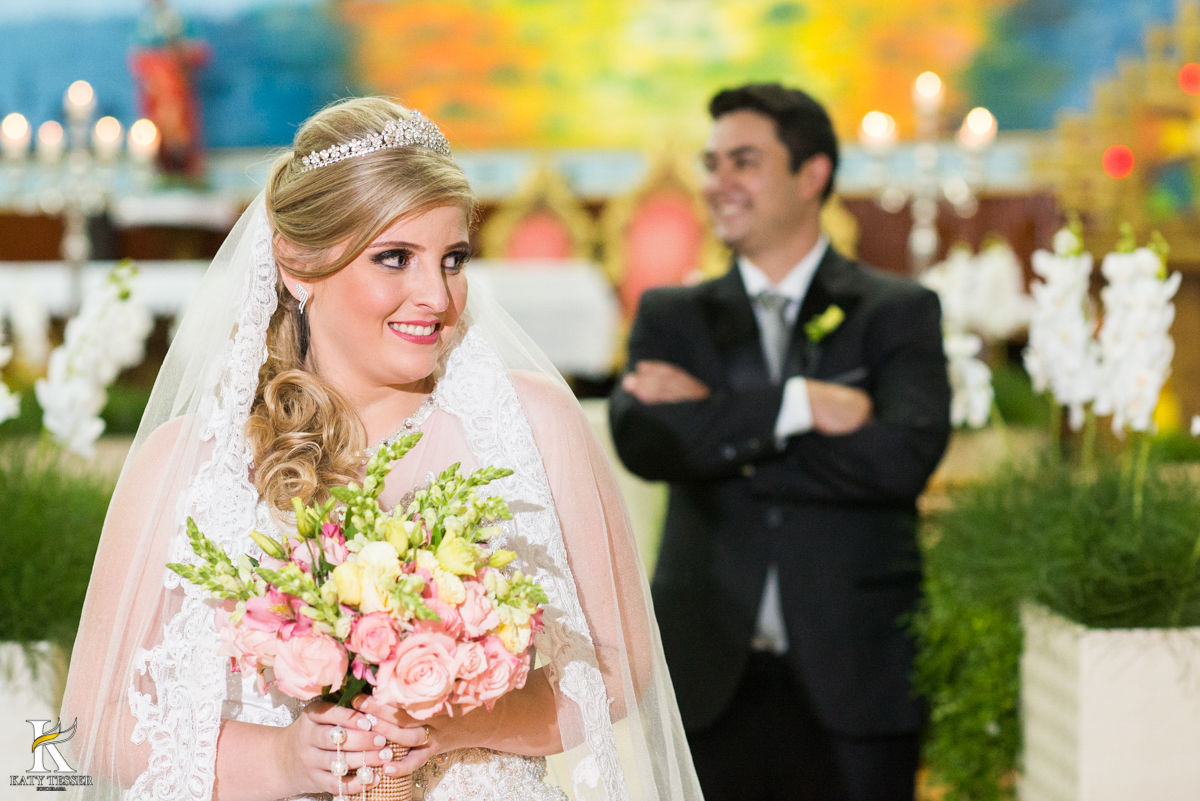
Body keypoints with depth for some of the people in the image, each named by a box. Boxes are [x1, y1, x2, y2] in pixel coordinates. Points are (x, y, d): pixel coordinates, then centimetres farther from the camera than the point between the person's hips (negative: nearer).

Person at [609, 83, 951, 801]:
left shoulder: (898, 311, 4)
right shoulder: (670, 316, 11)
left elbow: (905, 456, -13)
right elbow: (640, 440, -9)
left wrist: (716, 427, -10)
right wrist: (800, 403, -17)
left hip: (854, 685, -1)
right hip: (710, 685, 2)